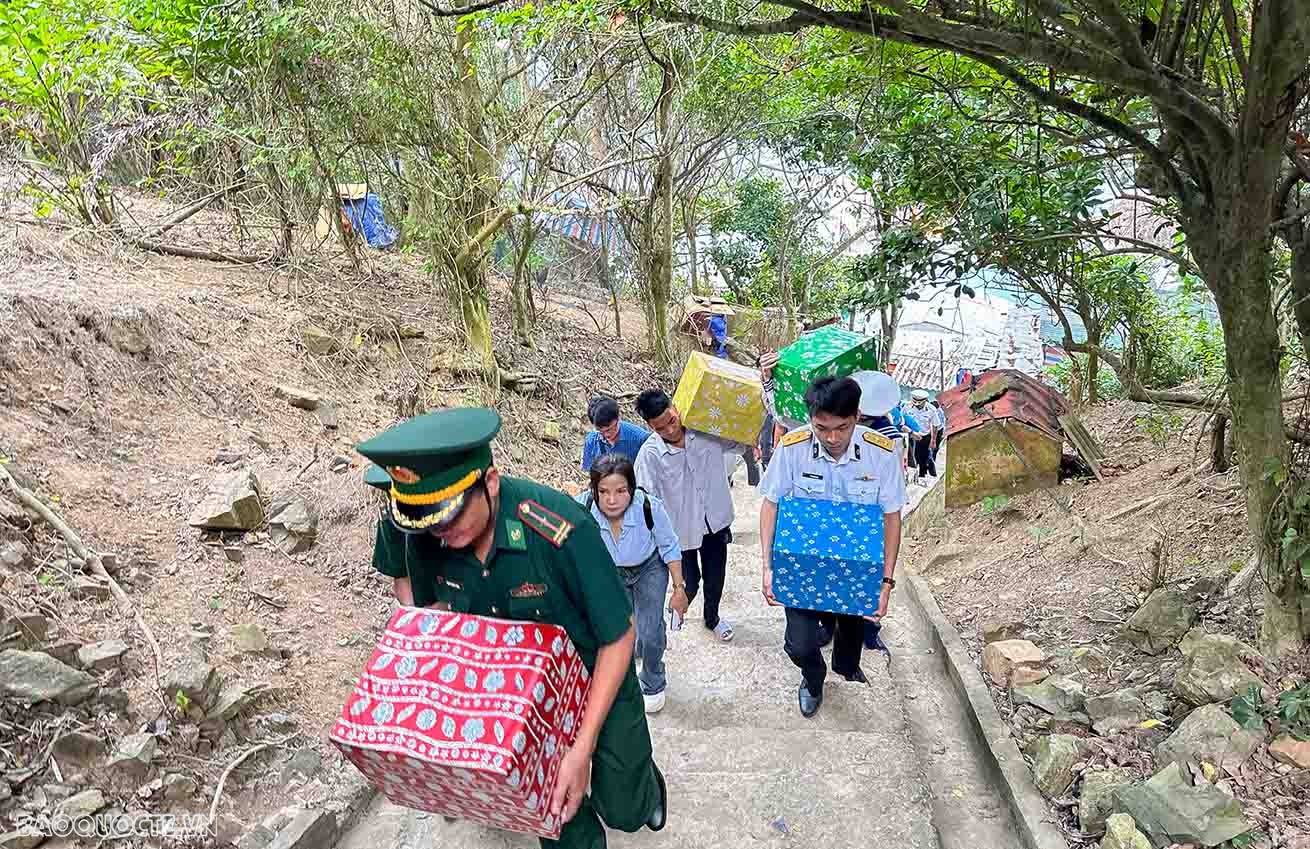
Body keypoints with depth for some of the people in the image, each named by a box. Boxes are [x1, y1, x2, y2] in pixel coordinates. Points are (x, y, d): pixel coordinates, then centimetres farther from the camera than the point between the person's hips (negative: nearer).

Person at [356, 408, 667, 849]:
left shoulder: (561, 528, -37)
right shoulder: (427, 540, -21)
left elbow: (619, 636, -26)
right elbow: (436, 607, 2)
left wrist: (583, 748, -26)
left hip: (595, 682, -3)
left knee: (621, 809, 15)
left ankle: (645, 785, 50)